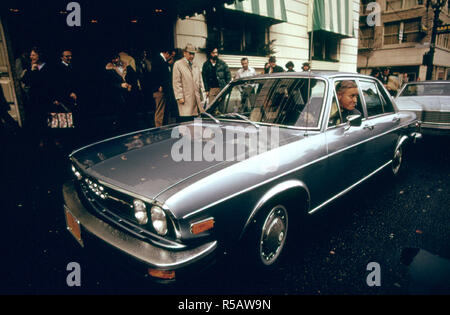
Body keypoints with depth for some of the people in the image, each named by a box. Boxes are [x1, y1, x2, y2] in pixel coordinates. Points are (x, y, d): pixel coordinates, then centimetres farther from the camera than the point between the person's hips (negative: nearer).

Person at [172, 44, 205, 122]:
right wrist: (179, 97, -11)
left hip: (197, 98, 5)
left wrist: (202, 94, 11)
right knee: (186, 120, -9)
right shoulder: (178, 65, 3)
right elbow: (176, 83, -4)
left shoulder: (195, 66, 21)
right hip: (186, 99, -5)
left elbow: (200, 81, 22)